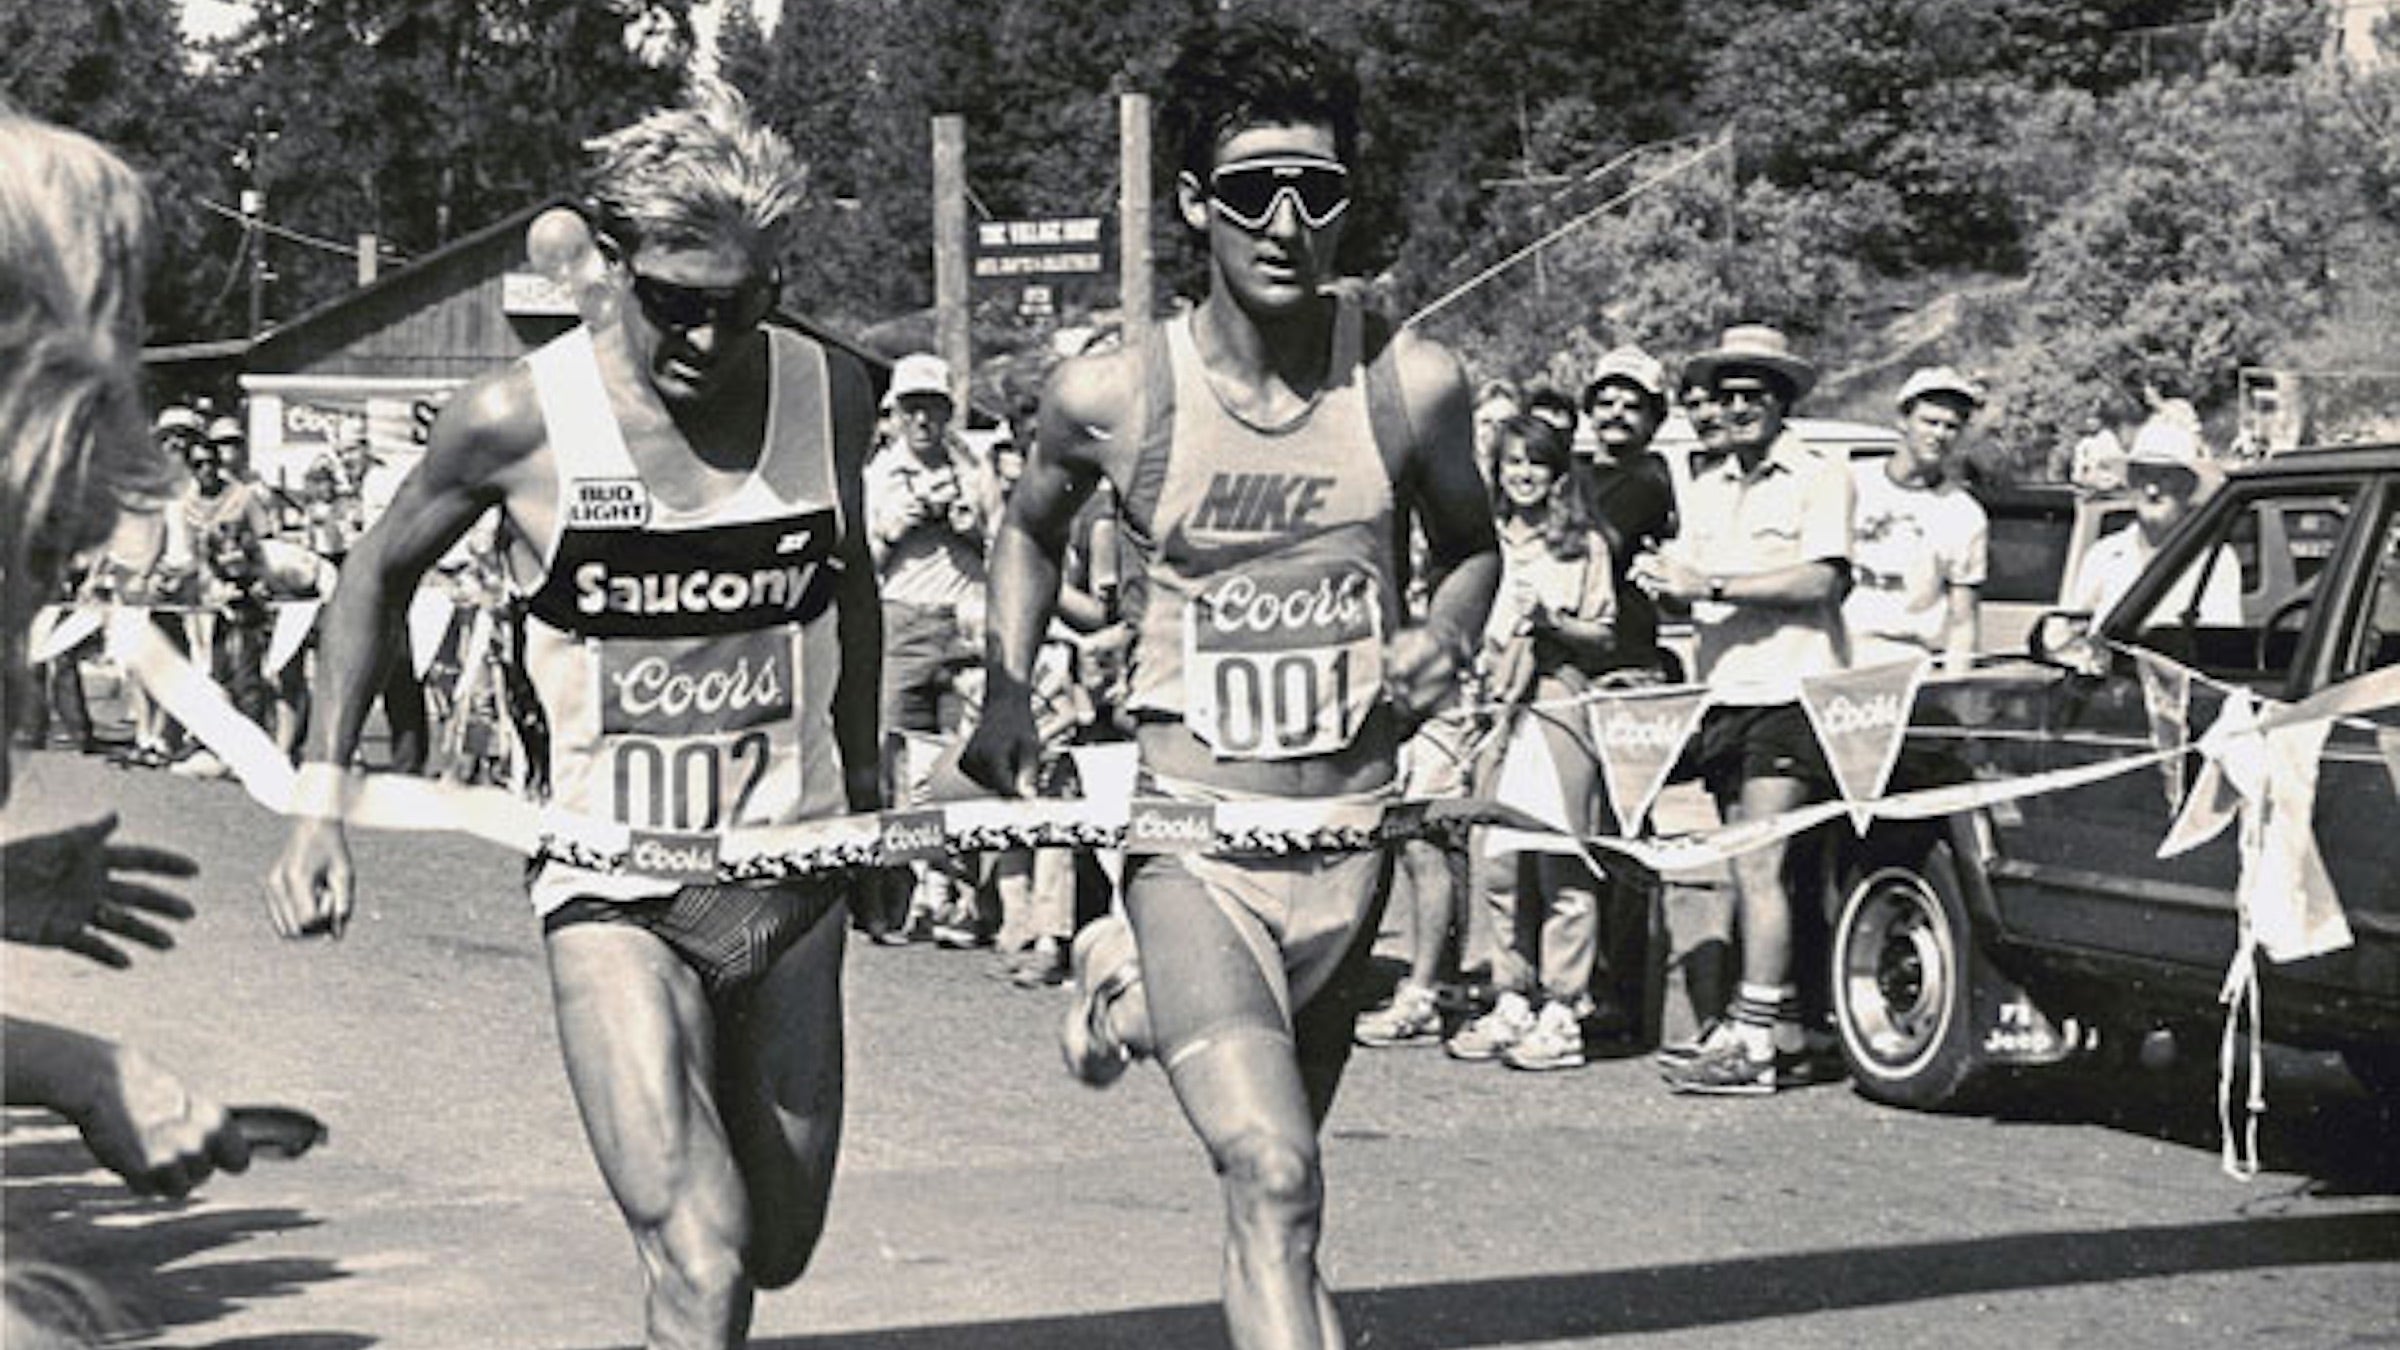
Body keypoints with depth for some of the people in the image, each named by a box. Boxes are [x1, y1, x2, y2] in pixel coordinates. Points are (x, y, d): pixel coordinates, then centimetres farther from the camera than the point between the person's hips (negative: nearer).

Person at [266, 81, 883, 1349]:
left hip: (787, 877, 4)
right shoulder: (519, 420, -12)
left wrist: (863, 779, 24)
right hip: (611, 890, -4)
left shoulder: (830, 396, -3)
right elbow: (377, 576, 6)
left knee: (777, 1246, 15)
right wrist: (321, 800, 1)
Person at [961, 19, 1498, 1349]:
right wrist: (1006, 693, 4)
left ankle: (1132, 996, 51)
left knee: (1272, 1175, 22)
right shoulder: (1110, 395, -8)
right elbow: (1029, 527, 16)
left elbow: (1469, 541, 15)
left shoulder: (1412, 383, -5)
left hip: (1351, 836, 4)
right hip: (1193, 837, -3)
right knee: (1274, 1187, -21)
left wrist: (1443, 634, -5)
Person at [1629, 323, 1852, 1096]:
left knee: (1759, 867, -13)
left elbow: (1820, 579, -13)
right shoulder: (1708, 490, 21)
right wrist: (1664, 582, -7)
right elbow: (1689, 590, 16)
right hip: (1724, 692, 7)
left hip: (1790, 692, -7)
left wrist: (1712, 583, -16)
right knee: (1748, 871, 6)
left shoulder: (1821, 478, 0)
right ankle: (1785, 1033, 11)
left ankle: (1752, 1039, -15)